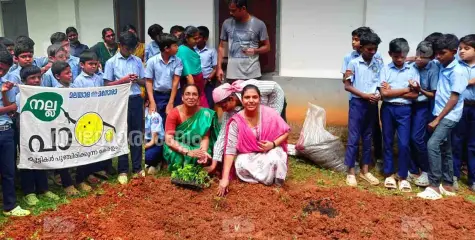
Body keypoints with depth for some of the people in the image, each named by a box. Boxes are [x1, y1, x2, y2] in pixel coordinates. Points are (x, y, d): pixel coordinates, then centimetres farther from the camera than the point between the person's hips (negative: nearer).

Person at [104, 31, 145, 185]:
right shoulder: (111, 62, -1)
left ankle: (137, 168, 18)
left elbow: (144, 82, 12)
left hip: (136, 100, 3)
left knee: (137, 134, 8)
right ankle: (123, 170, 12)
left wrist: (137, 80, -10)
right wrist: (123, 80, -15)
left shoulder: (137, 61, 8)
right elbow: (107, 84, -2)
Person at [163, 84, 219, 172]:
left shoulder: (204, 113, -10)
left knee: (205, 156, -27)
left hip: (196, 148, 3)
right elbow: (169, 140, -23)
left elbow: (205, 137, -15)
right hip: (177, 149, -2)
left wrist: (203, 151, -37)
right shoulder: (174, 113, -16)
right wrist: (188, 152, -36)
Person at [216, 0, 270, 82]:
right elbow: (221, 47, 12)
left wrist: (255, 51, -14)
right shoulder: (227, 24, 5)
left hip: (253, 74, -1)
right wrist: (219, 68, 4)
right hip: (233, 74, 1)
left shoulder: (259, 24, 0)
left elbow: (267, 47, 7)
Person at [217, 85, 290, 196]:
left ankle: (276, 181, -4)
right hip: (248, 154, 1)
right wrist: (225, 178, -25)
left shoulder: (270, 113, -16)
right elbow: (230, 150, -18)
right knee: (241, 167, -31)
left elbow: (286, 132, -3)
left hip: (270, 151, -1)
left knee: (274, 160, -35)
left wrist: (273, 144, -23)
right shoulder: (236, 121, -17)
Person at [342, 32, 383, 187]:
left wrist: (379, 94, -10)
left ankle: (365, 170, 22)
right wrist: (365, 95, -14)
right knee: (353, 138, -1)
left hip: (372, 104, 4)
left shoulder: (379, 62, 5)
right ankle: (351, 172, 7)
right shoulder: (354, 63, -7)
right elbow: (347, 86, -7)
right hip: (357, 103, -4)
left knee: (368, 137, 12)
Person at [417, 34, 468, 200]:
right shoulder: (442, 67, 7)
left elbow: (454, 99, -17)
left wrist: (437, 119, -17)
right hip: (441, 113, 8)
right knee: (445, 149, 12)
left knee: (432, 144, -18)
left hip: (449, 116, -8)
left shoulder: (458, 71, -15)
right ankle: (447, 185, 21)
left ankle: (434, 186, -12)